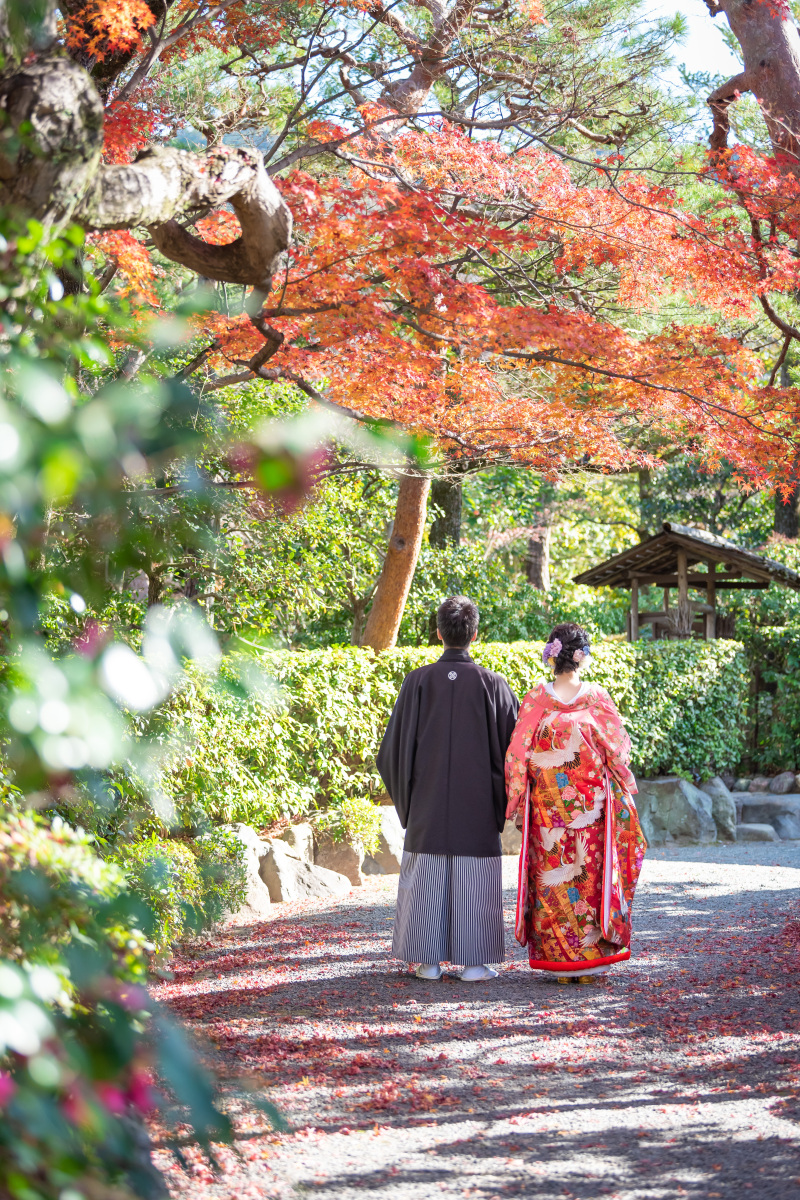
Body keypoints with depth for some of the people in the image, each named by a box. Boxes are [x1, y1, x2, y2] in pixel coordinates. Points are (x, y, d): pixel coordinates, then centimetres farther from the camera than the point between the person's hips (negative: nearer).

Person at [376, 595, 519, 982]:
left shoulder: (418, 681, -5)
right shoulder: (491, 684, -6)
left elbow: (396, 744, 0)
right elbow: (514, 743, 0)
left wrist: (405, 792, 15)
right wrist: (501, 798, 14)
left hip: (428, 800, 1)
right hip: (476, 804, -1)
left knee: (426, 878, 7)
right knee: (473, 878, 4)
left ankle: (429, 960, 9)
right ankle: (473, 961, 5)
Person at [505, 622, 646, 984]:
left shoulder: (534, 701, -5)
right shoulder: (596, 698, -6)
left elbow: (517, 756, -4)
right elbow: (618, 751, -1)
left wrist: (518, 805, 5)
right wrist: (621, 795, 13)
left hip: (546, 809, 1)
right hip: (590, 805, 0)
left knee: (552, 878, 6)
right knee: (590, 876, 8)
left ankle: (558, 961, 9)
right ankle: (590, 960, 11)